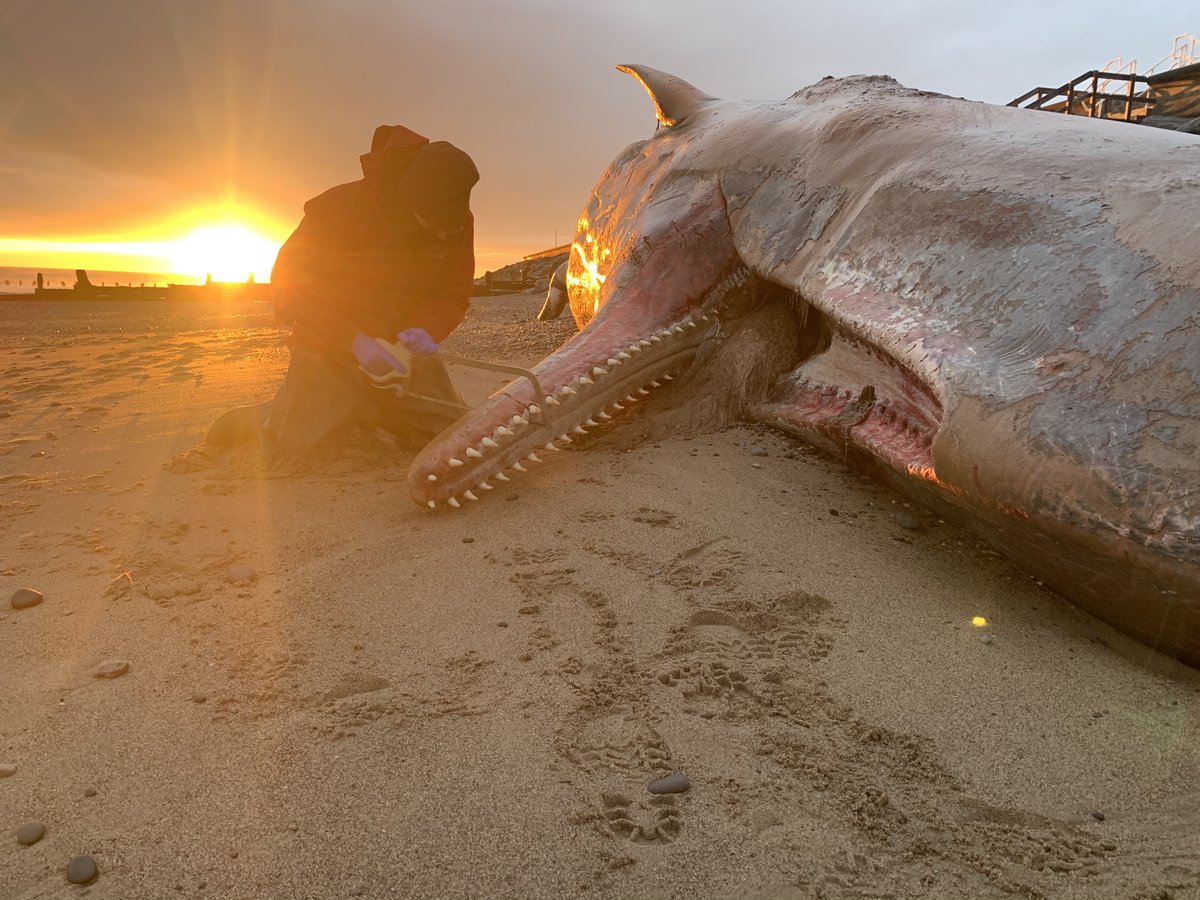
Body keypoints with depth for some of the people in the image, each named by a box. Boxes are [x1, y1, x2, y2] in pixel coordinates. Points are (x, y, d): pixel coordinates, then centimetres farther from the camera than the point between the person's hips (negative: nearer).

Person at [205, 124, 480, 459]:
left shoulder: (457, 222, -9)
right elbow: (289, 281, -16)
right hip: (328, 349, -3)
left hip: (401, 350, 4)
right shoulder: (340, 207, -19)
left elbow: (453, 295, 1)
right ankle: (264, 416, 22)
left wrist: (425, 330, -24)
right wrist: (354, 341, -28)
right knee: (300, 444, -16)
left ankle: (363, 411, 19)